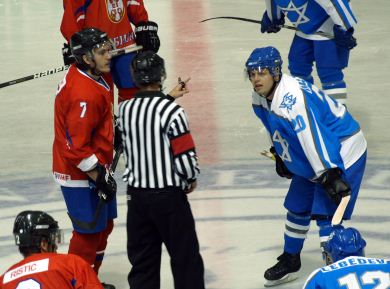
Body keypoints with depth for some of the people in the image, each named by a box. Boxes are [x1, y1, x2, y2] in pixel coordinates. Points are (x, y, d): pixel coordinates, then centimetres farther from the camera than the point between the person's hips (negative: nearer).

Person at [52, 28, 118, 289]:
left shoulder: (98, 76, 3)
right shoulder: (84, 93, -30)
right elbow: (76, 146, -29)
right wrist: (100, 176, -22)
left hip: (96, 165, 10)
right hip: (80, 174, -10)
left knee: (104, 225, 21)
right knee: (89, 231, -2)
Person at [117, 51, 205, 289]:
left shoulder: (124, 109, -1)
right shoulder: (172, 111, -18)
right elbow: (185, 157, -17)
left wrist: (169, 97, 28)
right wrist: (192, 178, 2)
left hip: (137, 195, 5)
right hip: (168, 196, -5)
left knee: (142, 260, 13)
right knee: (186, 257, 6)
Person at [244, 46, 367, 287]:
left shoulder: (293, 98, -33)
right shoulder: (261, 98, -2)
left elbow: (314, 137, -36)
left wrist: (330, 175, -37)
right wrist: (280, 155, 26)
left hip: (341, 156, -10)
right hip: (305, 160, 10)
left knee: (327, 215, -14)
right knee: (297, 208, 18)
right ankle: (290, 263, 36)